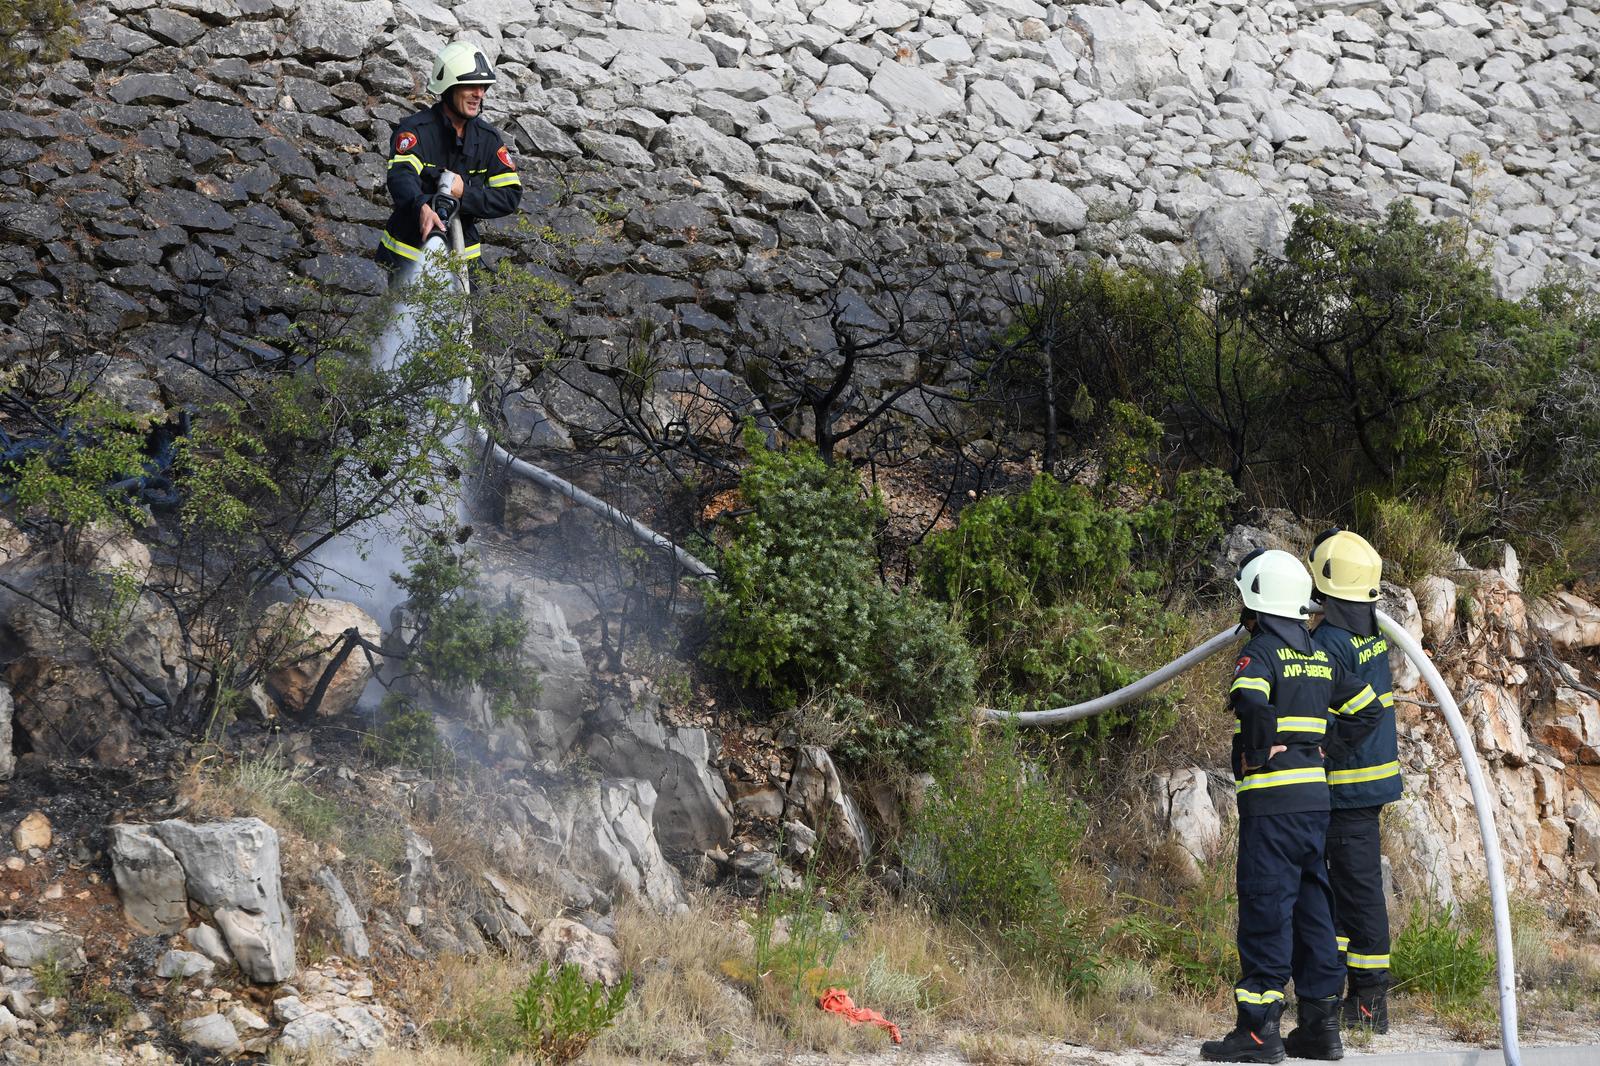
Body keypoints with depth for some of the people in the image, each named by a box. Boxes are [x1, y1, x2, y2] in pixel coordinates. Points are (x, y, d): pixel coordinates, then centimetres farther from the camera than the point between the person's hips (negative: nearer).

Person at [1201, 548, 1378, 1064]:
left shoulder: (1260, 654, -9)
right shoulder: (1320, 657, 14)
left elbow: (1251, 701, -30)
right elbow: (1366, 704, 22)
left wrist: (1255, 756, -17)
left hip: (1270, 799, -7)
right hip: (1316, 796, 7)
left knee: (1266, 909, -5)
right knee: (1312, 906, 12)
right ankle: (1321, 1025, 14)